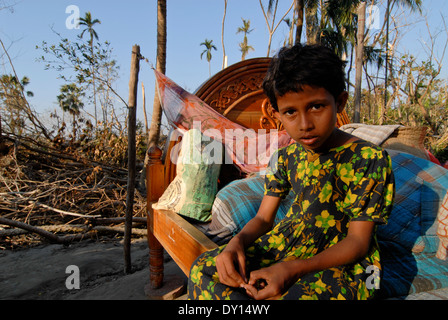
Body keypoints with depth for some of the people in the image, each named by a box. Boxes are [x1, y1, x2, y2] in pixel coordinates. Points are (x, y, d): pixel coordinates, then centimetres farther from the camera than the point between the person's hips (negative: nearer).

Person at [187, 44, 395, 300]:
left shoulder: (370, 159, -12)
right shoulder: (286, 157, 4)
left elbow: (357, 241, -13)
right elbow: (263, 218, 6)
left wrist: (293, 269, -27)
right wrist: (237, 242, -18)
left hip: (345, 262, -4)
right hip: (288, 247, 5)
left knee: (297, 295, -38)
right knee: (203, 271, -11)